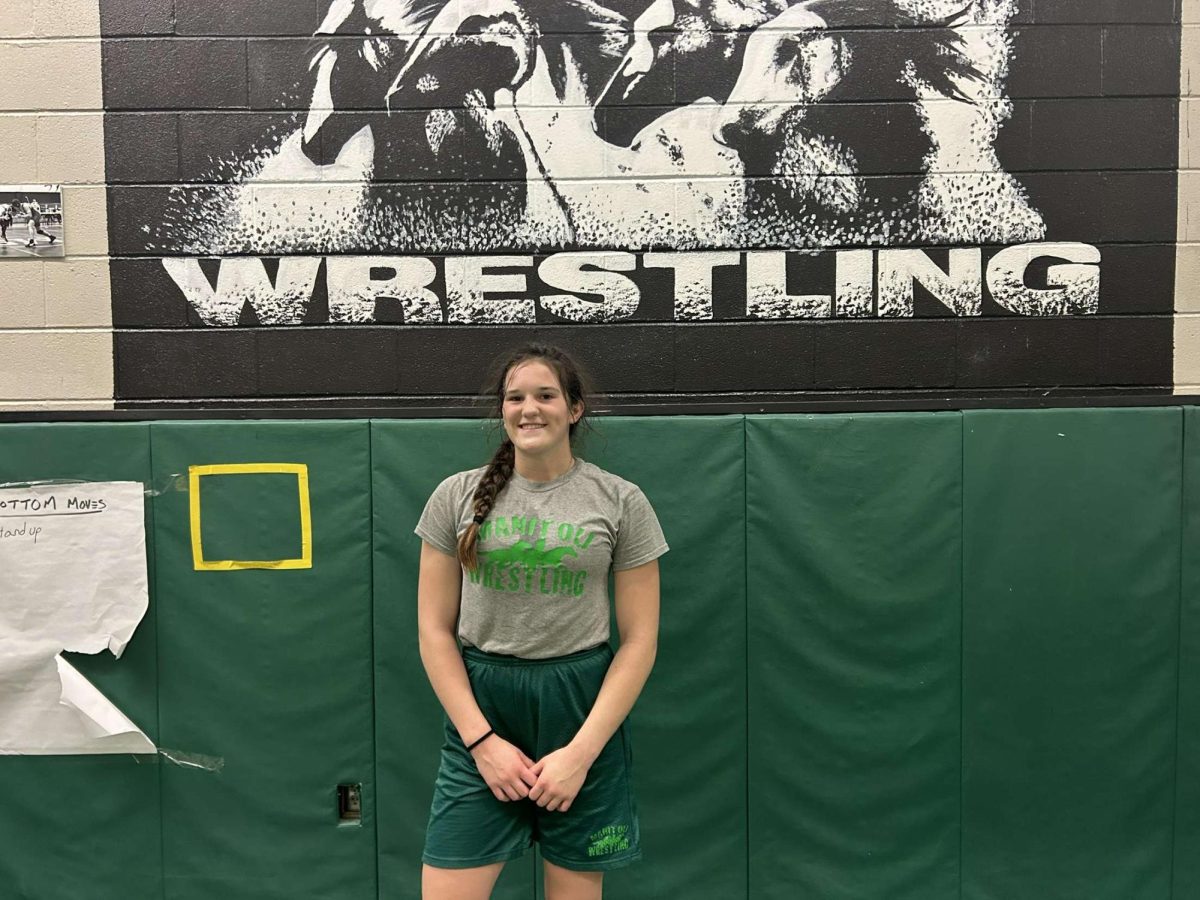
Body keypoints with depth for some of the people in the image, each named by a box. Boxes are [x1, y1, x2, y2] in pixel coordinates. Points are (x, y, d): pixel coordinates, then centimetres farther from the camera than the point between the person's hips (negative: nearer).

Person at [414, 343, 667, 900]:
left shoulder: (622, 501, -1)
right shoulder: (456, 496, 3)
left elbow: (639, 641, -1)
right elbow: (434, 631, 3)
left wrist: (582, 752, -8)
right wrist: (481, 739, -6)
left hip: (584, 710, 0)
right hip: (479, 710, 1)